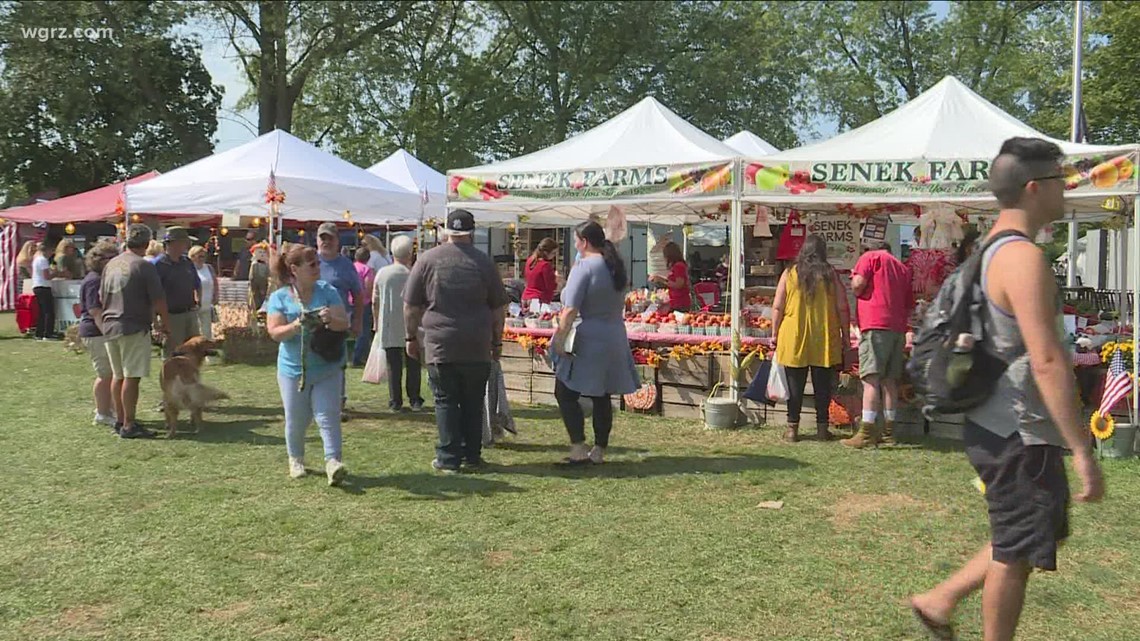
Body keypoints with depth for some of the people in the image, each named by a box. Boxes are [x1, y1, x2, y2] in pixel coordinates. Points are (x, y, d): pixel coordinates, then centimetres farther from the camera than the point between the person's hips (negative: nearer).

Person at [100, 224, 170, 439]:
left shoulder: (111, 264, 10)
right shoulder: (144, 266, -11)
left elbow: (102, 296, 19)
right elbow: (158, 300, -12)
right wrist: (164, 323, 3)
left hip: (110, 326, 7)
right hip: (134, 328, -7)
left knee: (118, 375, 15)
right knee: (131, 377, -5)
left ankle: (120, 420, 23)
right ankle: (129, 425, -4)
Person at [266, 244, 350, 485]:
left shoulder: (328, 292, 0)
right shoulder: (279, 297, -2)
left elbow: (344, 323, -5)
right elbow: (275, 332, -11)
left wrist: (331, 319, -27)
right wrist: (297, 326, -28)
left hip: (326, 369, 0)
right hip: (294, 369, 0)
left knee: (328, 416, -8)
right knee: (296, 420, 11)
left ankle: (333, 462, -10)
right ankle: (296, 460, 32)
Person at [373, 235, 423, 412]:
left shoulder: (382, 273, -1)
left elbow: (375, 302, 4)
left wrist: (376, 323, 15)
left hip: (389, 328, 1)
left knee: (393, 366, 5)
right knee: (413, 365, 9)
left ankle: (395, 402, 6)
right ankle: (414, 400, 11)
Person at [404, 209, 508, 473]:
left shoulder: (427, 260, 0)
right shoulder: (484, 262, 2)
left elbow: (410, 305, 3)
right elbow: (499, 308, 6)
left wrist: (411, 337, 14)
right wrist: (496, 342, 16)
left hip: (439, 345, -1)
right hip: (477, 347, 1)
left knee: (446, 401, 5)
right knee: (473, 402, 11)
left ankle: (449, 458, 4)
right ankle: (472, 456, 17)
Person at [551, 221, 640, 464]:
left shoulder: (584, 268, -14)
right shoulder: (616, 267, 11)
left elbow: (571, 310, -18)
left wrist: (559, 340, -15)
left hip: (589, 341, -8)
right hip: (616, 339, 8)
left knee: (565, 393, -1)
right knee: (602, 397, 12)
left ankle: (579, 449, -6)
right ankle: (599, 450, 16)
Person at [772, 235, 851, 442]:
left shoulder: (789, 274, 1)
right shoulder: (831, 275, 0)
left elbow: (777, 308, 0)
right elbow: (842, 308, 1)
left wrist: (775, 334, 8)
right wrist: (846, 336, 8)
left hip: (794, 340, 0)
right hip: (824, 341, 0)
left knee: (795, 385, 5)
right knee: (822, 385, 7)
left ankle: (792, 427, 6)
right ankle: (822, 427, 10)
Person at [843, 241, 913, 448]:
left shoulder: (871, 256, 6)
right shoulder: (903, 268, 23)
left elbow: (857, 285, -9)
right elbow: (910, 305, 23)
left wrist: (853, 280, 13)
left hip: (875, 325, -6)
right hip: (898, 329, 6)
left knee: (871, 378, -11)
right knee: (890, 380, 9)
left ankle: (867, 432, -17)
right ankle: (888, 432, 10)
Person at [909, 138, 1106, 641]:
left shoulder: (994, 251, 11)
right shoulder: (1024, 257, -21)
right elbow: (1047, 362, -27)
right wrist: (1082, 451, -25)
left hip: (1001, 425, 10)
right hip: (1018, 434, -10)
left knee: (1034, 533, 22)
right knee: (1015, 550, 5)